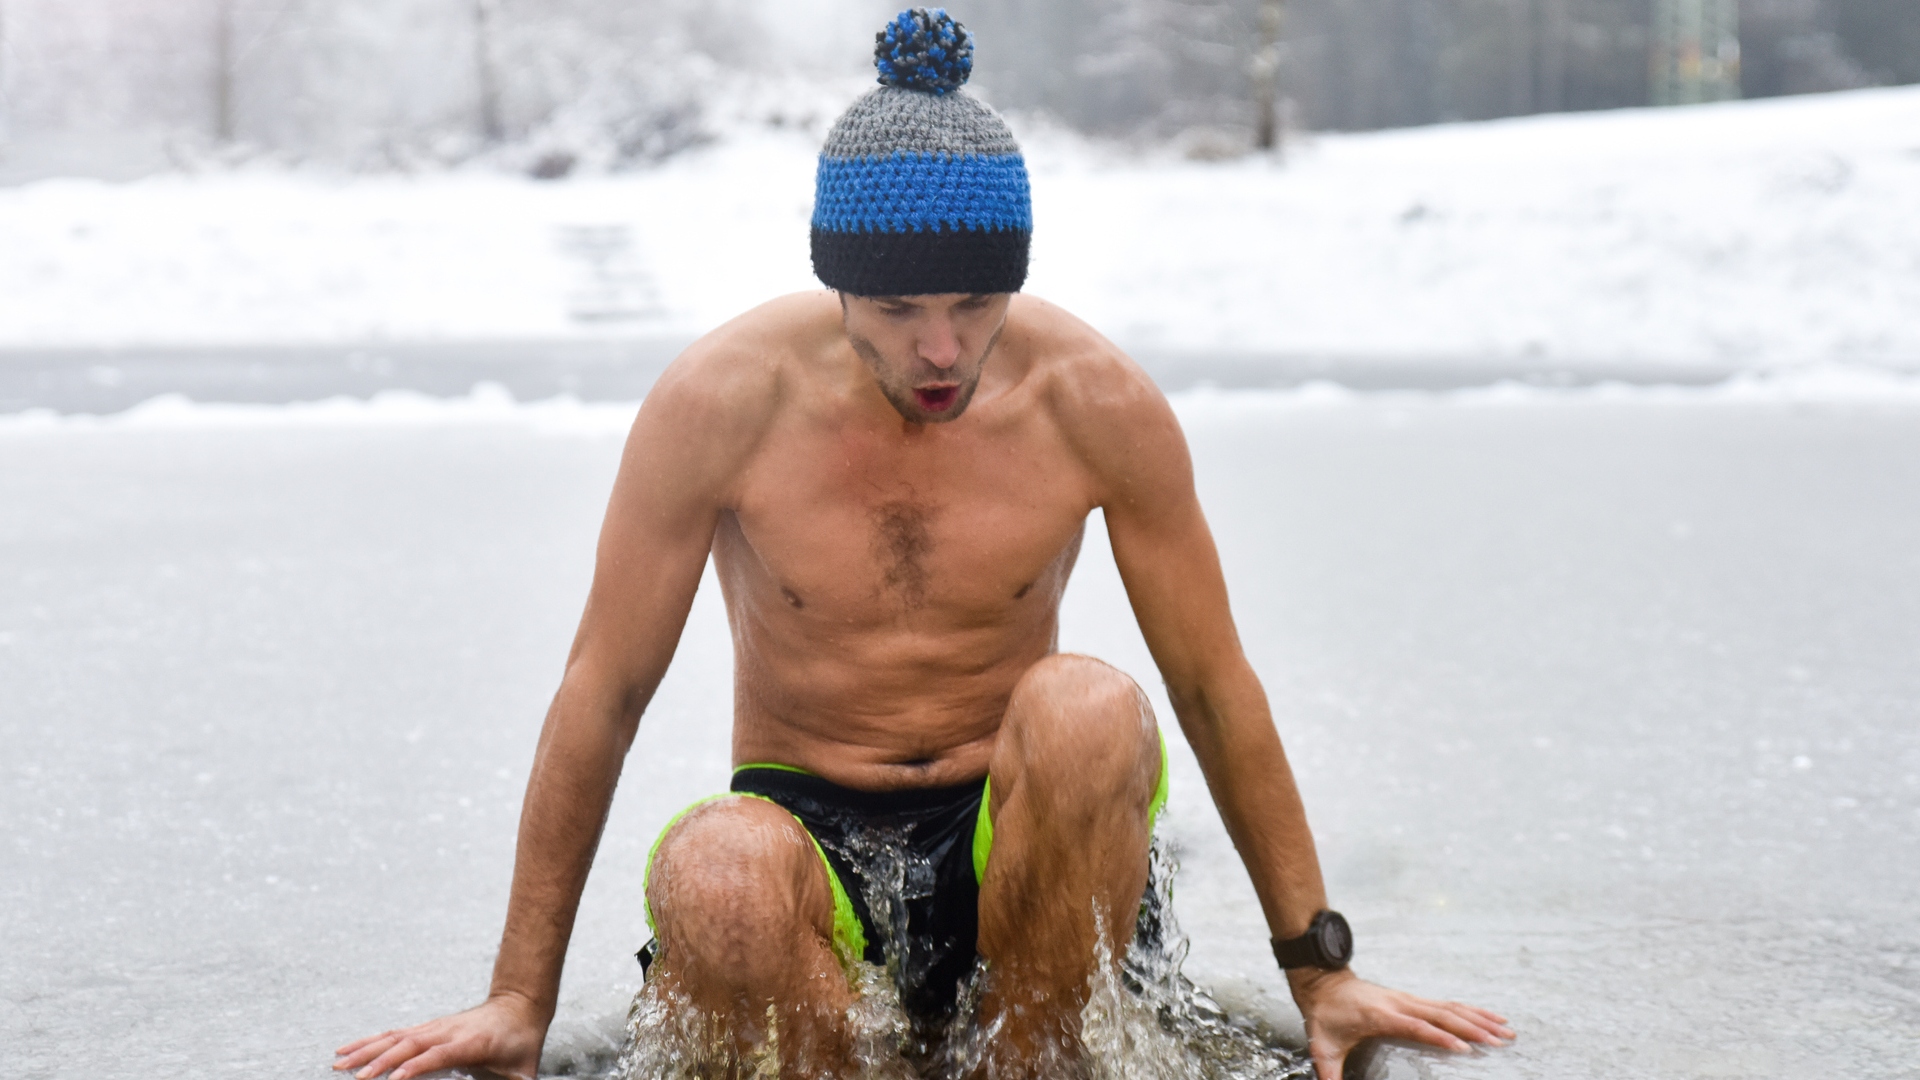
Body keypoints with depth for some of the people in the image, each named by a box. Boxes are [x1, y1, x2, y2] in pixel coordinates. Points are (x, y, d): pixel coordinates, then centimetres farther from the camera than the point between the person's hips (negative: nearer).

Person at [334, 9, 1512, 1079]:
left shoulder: (1100, 403, -9)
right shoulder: (722, 402, -11)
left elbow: (1217, 688, 0)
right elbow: (601, 693, -5)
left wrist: (1321, 970, 2)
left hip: (1013, 839, 1)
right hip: (809, 830, 0)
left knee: (1087, 710, -33)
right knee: (711, 874, -37)